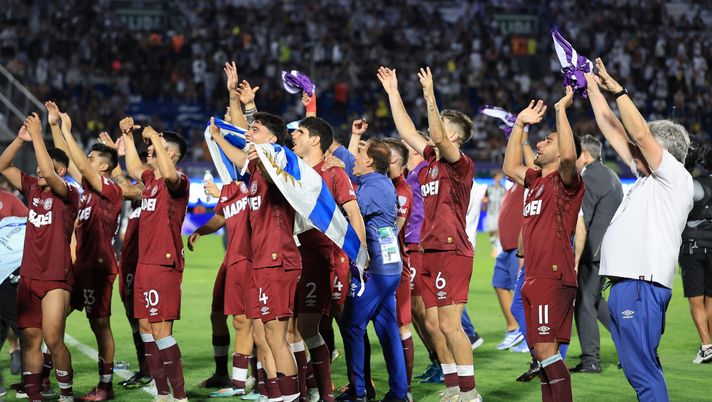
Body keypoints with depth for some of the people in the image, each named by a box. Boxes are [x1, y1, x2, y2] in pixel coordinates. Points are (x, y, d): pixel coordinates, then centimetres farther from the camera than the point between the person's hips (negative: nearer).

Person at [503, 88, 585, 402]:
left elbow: (569, 155, -26)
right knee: (540, 349, 10)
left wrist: (561, 110, -19)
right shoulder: (536, 180, 18)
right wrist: (520, 124, 27)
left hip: (554, 277, -9)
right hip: (533, 278, 9)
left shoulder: (565, 181, -6)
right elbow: (510, 167, 32)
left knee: (545, 347, -15)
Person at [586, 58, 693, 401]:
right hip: (626, 284, 10)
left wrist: (617, 90, -6)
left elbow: (640, 134, -12)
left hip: (641, 287, -10)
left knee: (642, 370, -12)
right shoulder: (647, 179, 20)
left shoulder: (676, 178, -3)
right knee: (640, 369, 11)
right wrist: (593, 88, 23)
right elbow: (614, 133, 23)